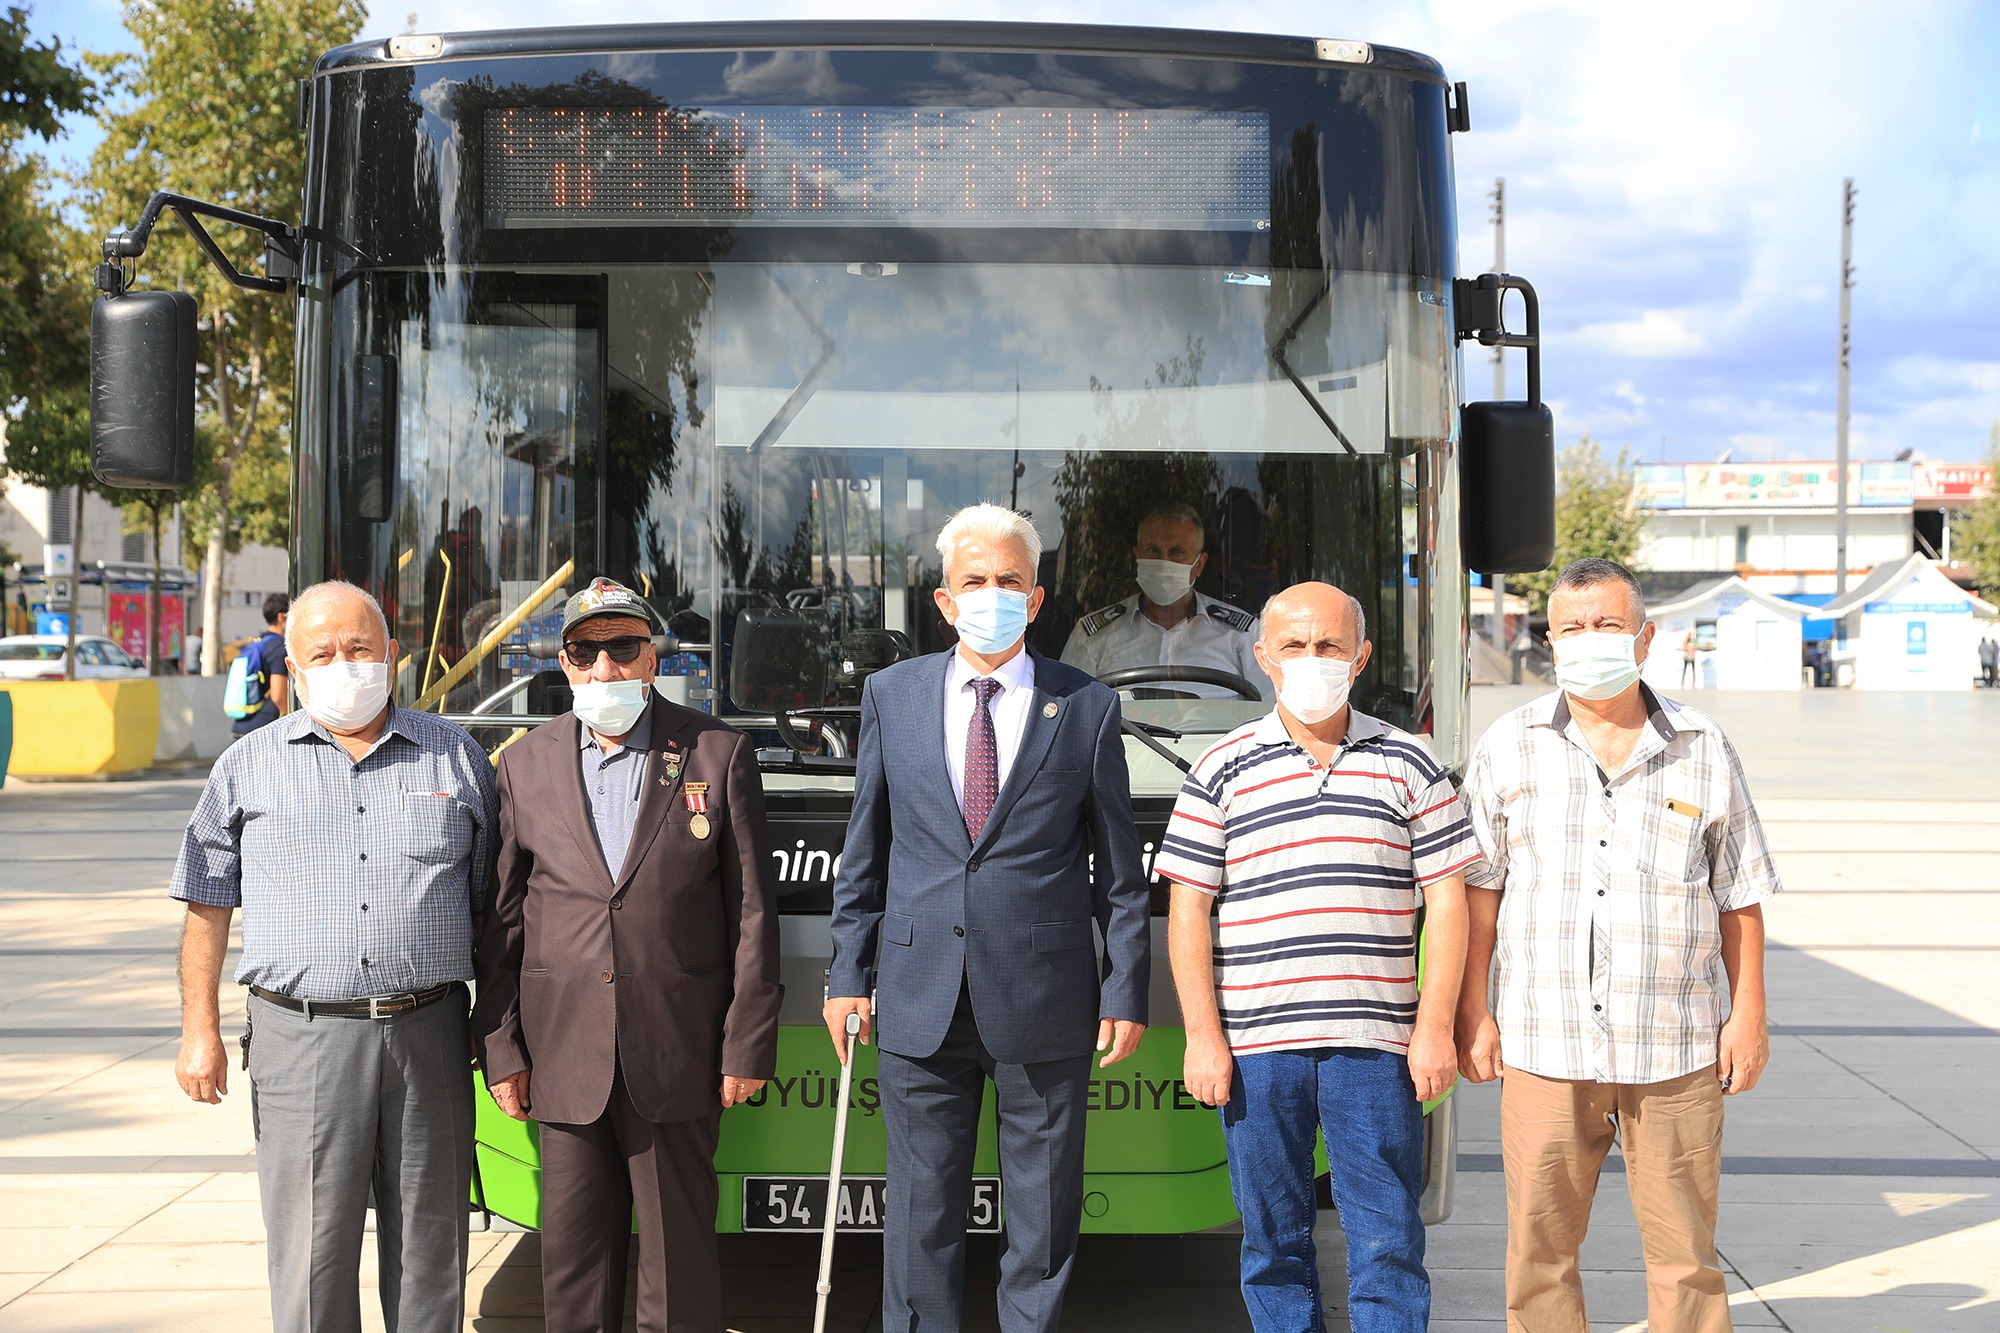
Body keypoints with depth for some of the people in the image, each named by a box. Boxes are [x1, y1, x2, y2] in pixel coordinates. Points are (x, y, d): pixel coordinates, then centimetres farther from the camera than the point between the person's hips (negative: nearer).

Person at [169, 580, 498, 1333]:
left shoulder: (455, 757, 10)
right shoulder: (249, 766, 8)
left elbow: (492, 905, 12)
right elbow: (209, 906, 9)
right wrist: (199, 1031, 1)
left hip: (429, 1036, 1)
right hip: (301, 1038, -1)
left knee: (430, 1248, 7)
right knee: (311, 1250, 0)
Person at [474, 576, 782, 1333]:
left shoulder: (719, 754, 1)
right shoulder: (524, 766, 7)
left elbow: (753, 909, 0)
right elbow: (501, 920, 8)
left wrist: (747, 1044, -4)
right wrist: (499, 1046, 3)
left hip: (677, 1061, -2)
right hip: (563, 1062, 2)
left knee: (680, 1255, 4)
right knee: (574, 1256, 8)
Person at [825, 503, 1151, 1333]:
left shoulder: (1086, 706, 2)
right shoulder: (891, 695, 7)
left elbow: (1118, 867, 4)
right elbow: (865, 851, 10)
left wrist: (1127, 991, 0)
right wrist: (848, 972, 6)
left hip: (1044, 995, -1)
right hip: (922, 997, 1)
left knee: (1043, 1215, 7)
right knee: (920, 1211, 8)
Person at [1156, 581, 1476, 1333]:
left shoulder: (1407, 764, 8)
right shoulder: (1222, 770, 5)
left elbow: (1445, 899, 6)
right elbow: (1187, 911, 3)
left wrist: (1435, 1026, -2)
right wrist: (1202, 1037, -4)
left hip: (1376, 1045, 0)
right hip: (1255, 1046, 0)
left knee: (1388, 1243, 0)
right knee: (1274, 1242, 8)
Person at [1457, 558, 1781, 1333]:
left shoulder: (1704, 752, 6)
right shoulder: (1510, 748, 5)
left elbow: (1740, 896, 9)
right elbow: (1477, 888, 6)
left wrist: (1749, 1014, 4)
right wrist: (1472, 1011, 2)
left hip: (1674, 1052, 0)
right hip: (1544, 1049, 0)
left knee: (1684, 1254, 4)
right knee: (1538, 1252, 3)